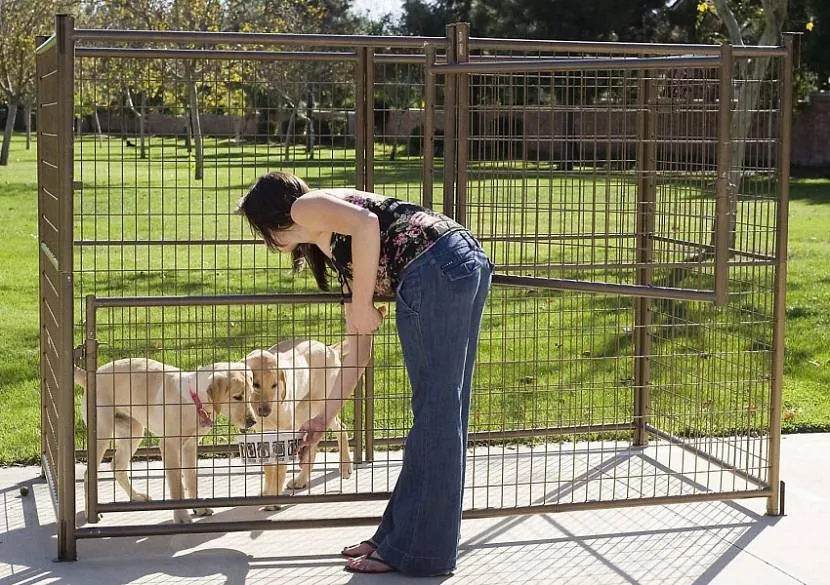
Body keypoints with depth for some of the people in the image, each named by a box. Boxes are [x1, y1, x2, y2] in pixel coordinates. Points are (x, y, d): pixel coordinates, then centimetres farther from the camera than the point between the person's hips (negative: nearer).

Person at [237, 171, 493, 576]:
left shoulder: (306, 207, 8)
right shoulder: (331, 248, 31)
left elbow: (367, 223, -15)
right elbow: (359, 344, 30)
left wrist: (362, 303, -6)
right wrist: (326, 416, 35)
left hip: (434, 270, -10)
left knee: (435, 413, -3)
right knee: (440, 414, 14)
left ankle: (414, 551, 5)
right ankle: (396, 535, 24)